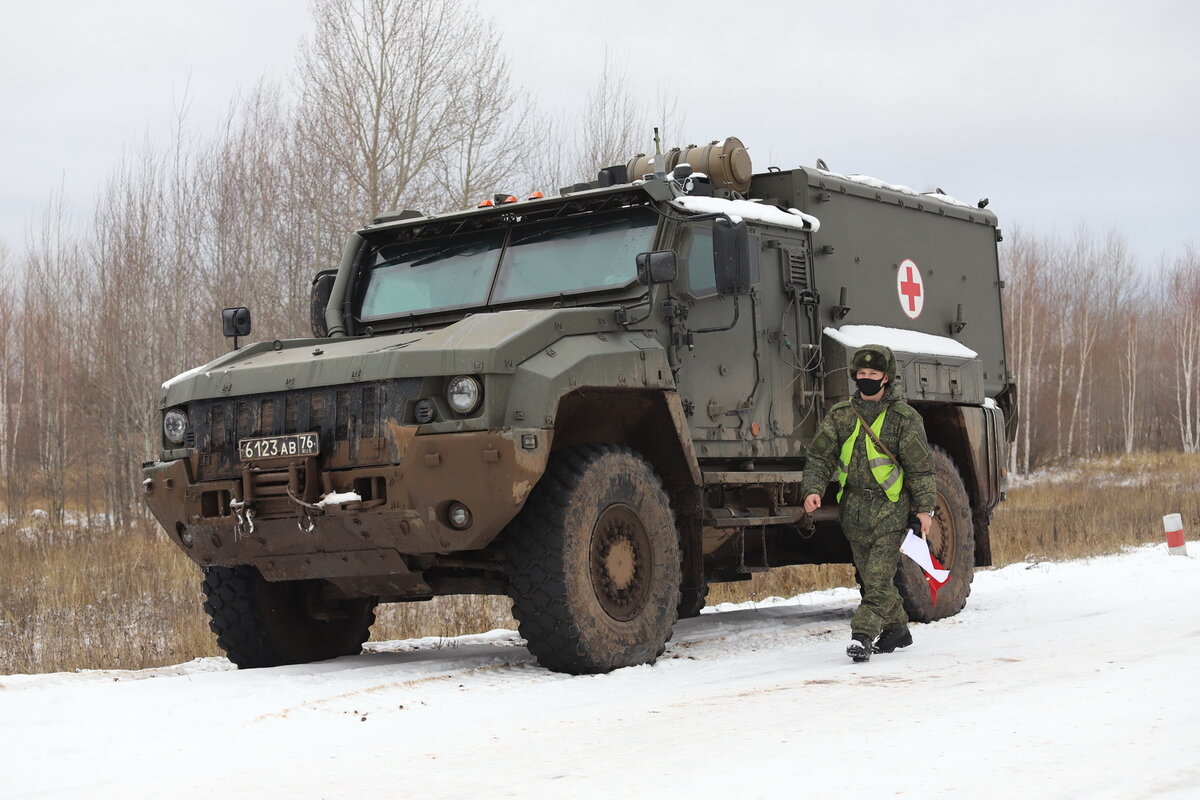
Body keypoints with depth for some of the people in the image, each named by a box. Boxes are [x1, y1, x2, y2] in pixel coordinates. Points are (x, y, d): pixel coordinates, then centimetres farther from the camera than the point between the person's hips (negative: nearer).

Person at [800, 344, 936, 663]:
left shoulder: (904, 418, -3)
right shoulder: (840, 414, 6)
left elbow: (920, 467, 1)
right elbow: (820, 456, 7)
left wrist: (924, 507, -2)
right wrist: (813, 489, -8)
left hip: (890, 508, -4)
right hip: (853, 508, 4)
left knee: (879, 576, -13)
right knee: (871, 576, 11)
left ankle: (863, 636, -16)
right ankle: (896, 629, 26)